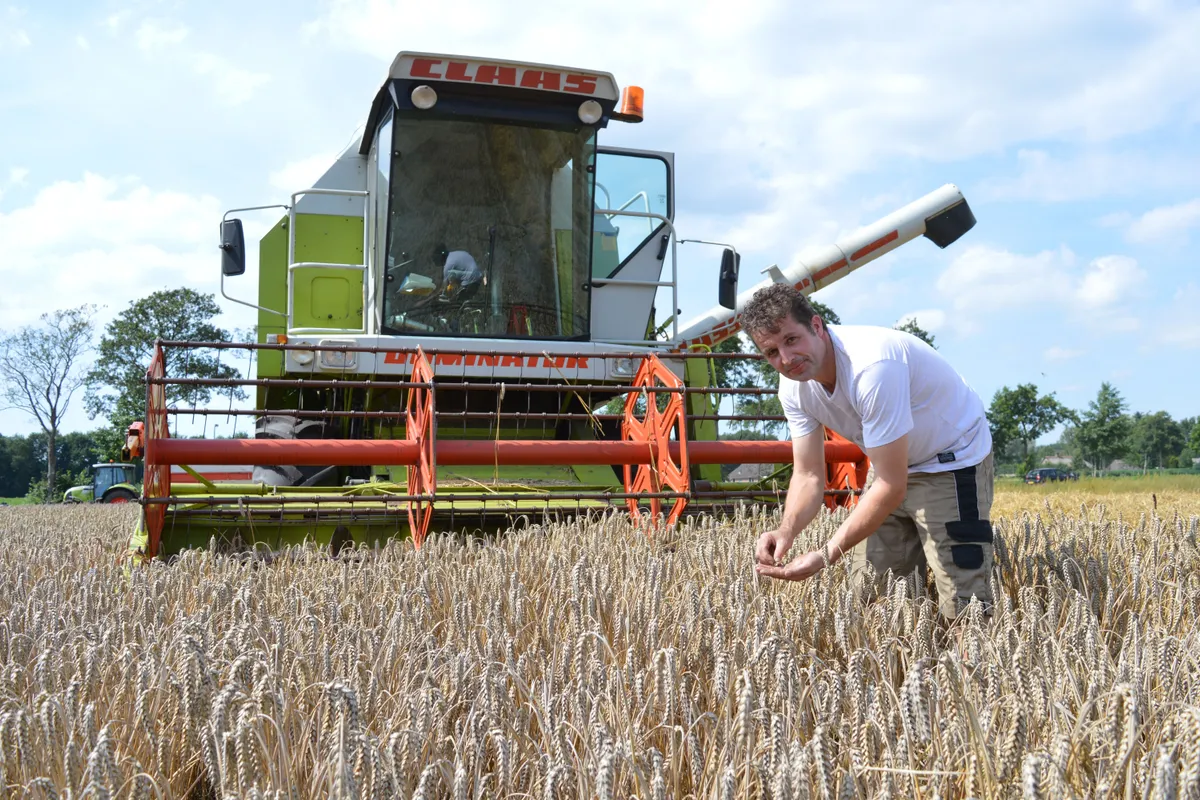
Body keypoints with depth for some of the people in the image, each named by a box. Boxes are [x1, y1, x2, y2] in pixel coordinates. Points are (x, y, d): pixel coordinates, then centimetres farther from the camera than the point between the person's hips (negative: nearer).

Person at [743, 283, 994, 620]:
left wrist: (825, 555, -35)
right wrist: (786, 530, -27)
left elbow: (891, 487, -33)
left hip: (954, 462, -7)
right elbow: (809, 475, -7)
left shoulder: (871, 366, -36)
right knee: (865, 595, 9)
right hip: (893, 465, 7)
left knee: (962, 611, -12)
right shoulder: (794, 386, -11)